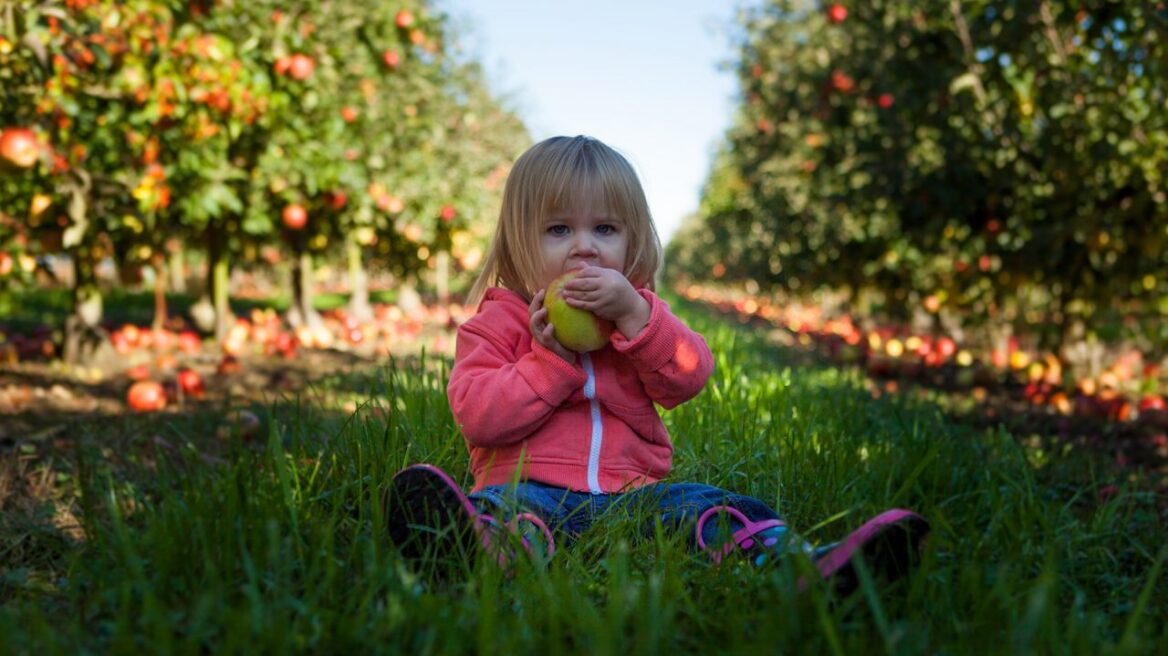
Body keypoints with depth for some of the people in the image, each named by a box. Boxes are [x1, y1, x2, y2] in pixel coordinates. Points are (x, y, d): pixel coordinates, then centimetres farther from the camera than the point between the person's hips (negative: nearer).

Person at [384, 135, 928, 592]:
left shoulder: (639, 311, 18)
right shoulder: (500, 322, 8)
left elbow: (689, 380, 1)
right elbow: (476, 417, -5)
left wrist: (634, 315, -13)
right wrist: (551, 359, -13)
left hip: (631, 491, 4)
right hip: (531, 485, -3)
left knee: (724, 508, -20)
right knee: (499, 508, -36)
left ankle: (811, 570, -44)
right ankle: (491, 554, -69)